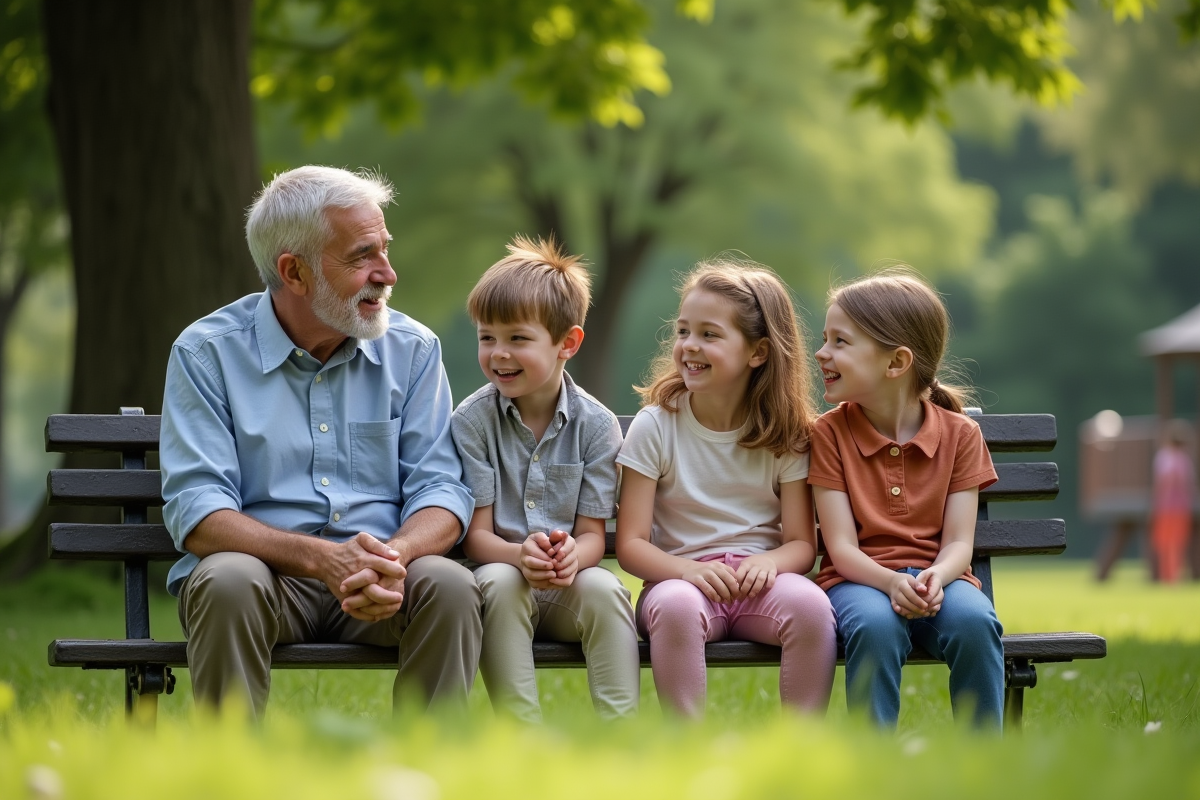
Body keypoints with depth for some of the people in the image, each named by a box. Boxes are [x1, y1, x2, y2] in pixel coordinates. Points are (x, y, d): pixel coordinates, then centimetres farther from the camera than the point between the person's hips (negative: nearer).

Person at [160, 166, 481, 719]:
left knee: (451, 585, -28)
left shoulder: (412, 349, 8)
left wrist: (394, 557, -23)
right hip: (263, 572, -2)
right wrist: (322, 558, -27)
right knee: (228, 580, -34)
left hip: (379, 583, 2)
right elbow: (196, 510, -11)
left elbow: (439, 488, 2)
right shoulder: (206, 353, -2)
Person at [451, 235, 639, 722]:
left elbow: (592, 534, -1)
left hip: (567, 590, 1)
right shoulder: (471, 420, -3)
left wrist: (574, 555, -27)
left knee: (603, 587, -30)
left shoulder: (595, 424, -1)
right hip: (501, 569, -1)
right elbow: (476, 534, -6)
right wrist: (520, 555, -29)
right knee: (500, 582, -33)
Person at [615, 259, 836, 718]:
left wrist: (770, 562, -22)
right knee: (676, 606, -37)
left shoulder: (785, 434, 4)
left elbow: (802, 543, 2)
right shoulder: (655, 426, 0)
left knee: (810, 604, -31)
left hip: (760, 581, 1)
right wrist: (689, 569, -24)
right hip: (682, 577, -1)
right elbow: (631, 544, -4)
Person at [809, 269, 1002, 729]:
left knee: (974, 619, -33)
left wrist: (937, 576, -26)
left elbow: (958, 541, -2)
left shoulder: (959, 434, 3)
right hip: (861, 578, -1)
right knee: (875, 625, -37)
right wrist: (892, 583, -26)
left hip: (936, 577, 1)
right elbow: (841, 545, -6)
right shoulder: (830, 432, 1)